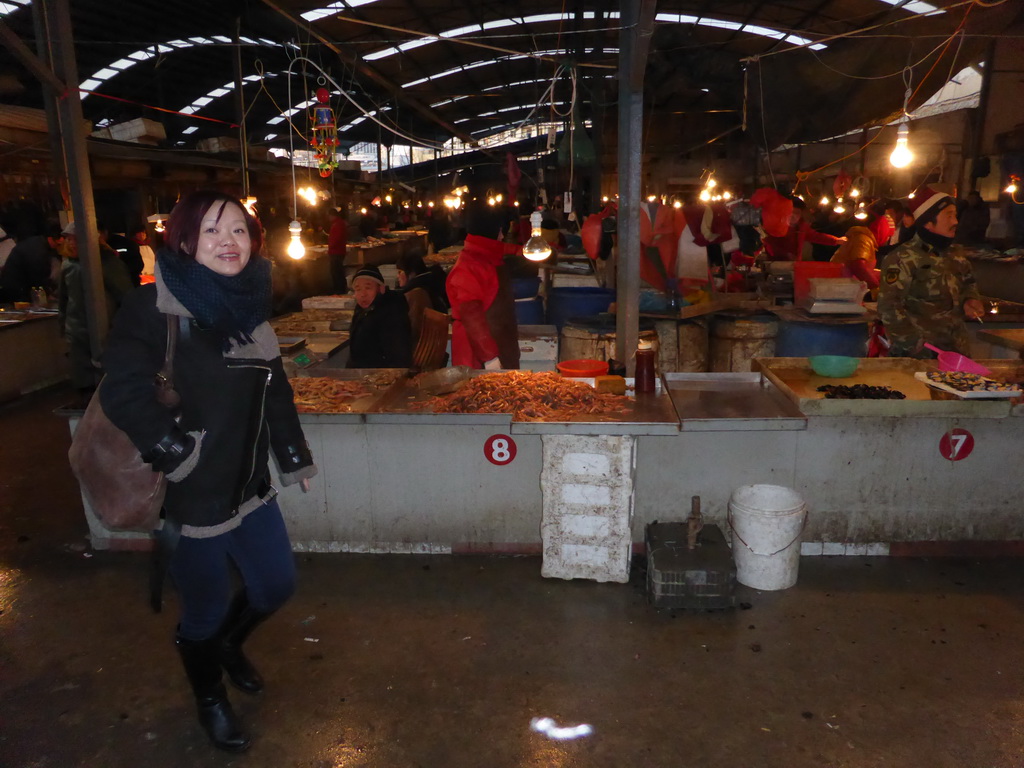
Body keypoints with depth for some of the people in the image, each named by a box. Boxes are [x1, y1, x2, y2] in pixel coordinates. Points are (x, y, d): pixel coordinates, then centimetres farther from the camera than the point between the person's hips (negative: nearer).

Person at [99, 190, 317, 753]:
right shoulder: (154, 308, -16)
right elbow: (123, 392, -25)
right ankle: (209, 697, 43)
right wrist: (179, 454, -21)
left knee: (276, 585, 18)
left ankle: (227, 644, 52)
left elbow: (275, 391, 13)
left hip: (249, 485, 7)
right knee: (206, 609, 11)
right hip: (192, 495, -6)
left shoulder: (248, 307, 6)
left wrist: (294, 459, 16)